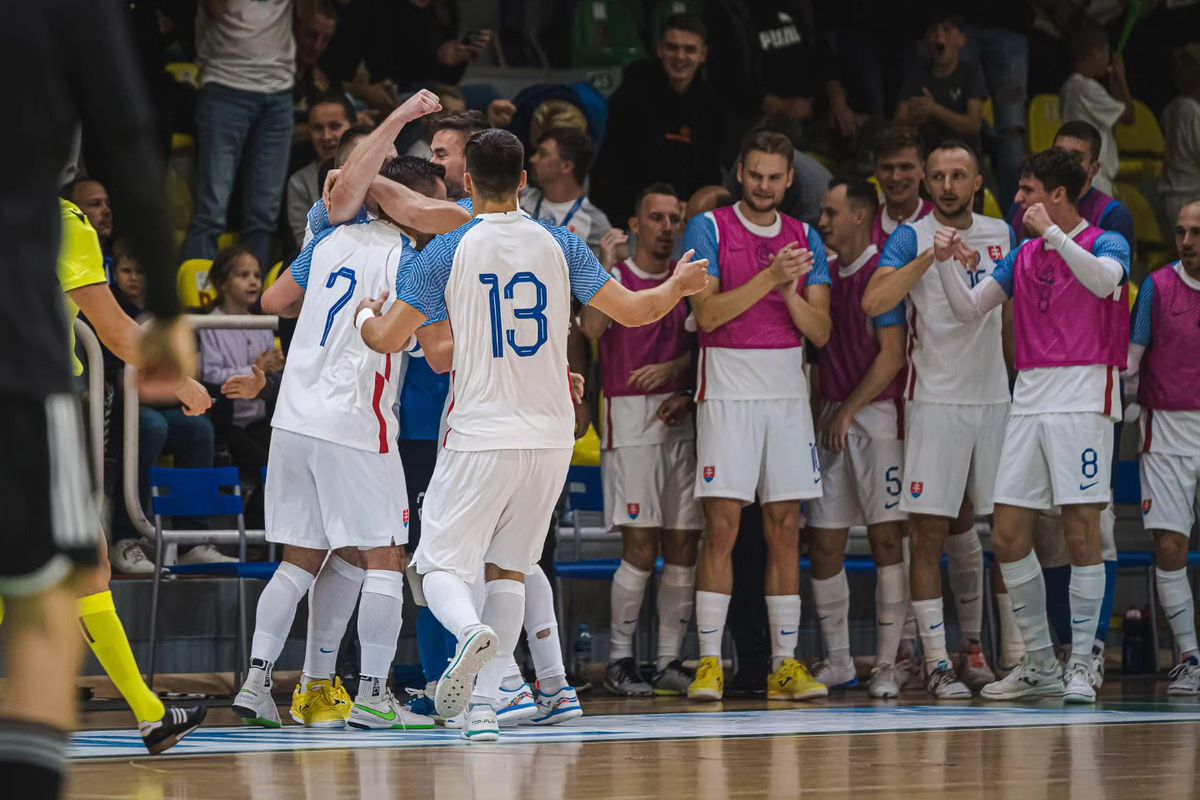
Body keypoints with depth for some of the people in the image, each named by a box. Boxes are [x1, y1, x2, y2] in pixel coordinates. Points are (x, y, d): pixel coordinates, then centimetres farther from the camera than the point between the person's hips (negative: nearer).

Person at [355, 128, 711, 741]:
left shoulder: (448, 253, -6)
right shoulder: (558, 245, 2)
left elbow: (386, 339, -5)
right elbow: (632, 311, 2)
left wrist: (365, 314, 19)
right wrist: (679, 286, 22)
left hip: (480, 438, -3)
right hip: (550, 437, 3)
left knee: (439, 566, 2)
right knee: (507, 567, 16)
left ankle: (472, 633, -33)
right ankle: (485, 702, 6)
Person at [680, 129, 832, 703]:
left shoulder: (804, 240, 11)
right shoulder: (709, 229, 0)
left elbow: (820, 331, 6)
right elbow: (707, 314, -11)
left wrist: (791, 293, -12)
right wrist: (769, 278, -19)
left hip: (787, 392, 4)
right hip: (727, 392, -4)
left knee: (785, 528, 3)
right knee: (721, 526, -8)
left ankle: (785, 662, 6)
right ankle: (709, 661, -5)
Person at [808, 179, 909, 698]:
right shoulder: (825, 275, 15)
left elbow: (891, 355, -11)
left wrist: (848, 411, -11)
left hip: (876, 413, -7)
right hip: (831, 416, 7)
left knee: (886, 538, -5)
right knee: (824, 543, 4)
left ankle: (886, 665, -3)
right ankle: (837, 662, 12)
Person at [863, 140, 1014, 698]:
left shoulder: (1000, 234, 10)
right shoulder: (911, 238, -6)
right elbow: (873, 302, -21)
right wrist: (931, 255, -27)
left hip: (992, 397, 5)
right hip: (935, 400, -5)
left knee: (965, 525, 18)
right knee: (930, 531, -7)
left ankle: (971, 642, 32)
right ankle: (936, 664, -7)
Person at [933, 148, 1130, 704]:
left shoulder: (1106, 244, -1)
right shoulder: (1023, 256, 17)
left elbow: (1103, 281, -24)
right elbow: (968, 309, 17)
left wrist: (1052, 232, -26)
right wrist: (947, 262, 2)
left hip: (1083, 401, -6)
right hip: (1029, 401, 6)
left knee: (1081, 532, -7)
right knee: (1007, 538, 2)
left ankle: (1081, 664, -1)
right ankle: (1040, 663, 12)